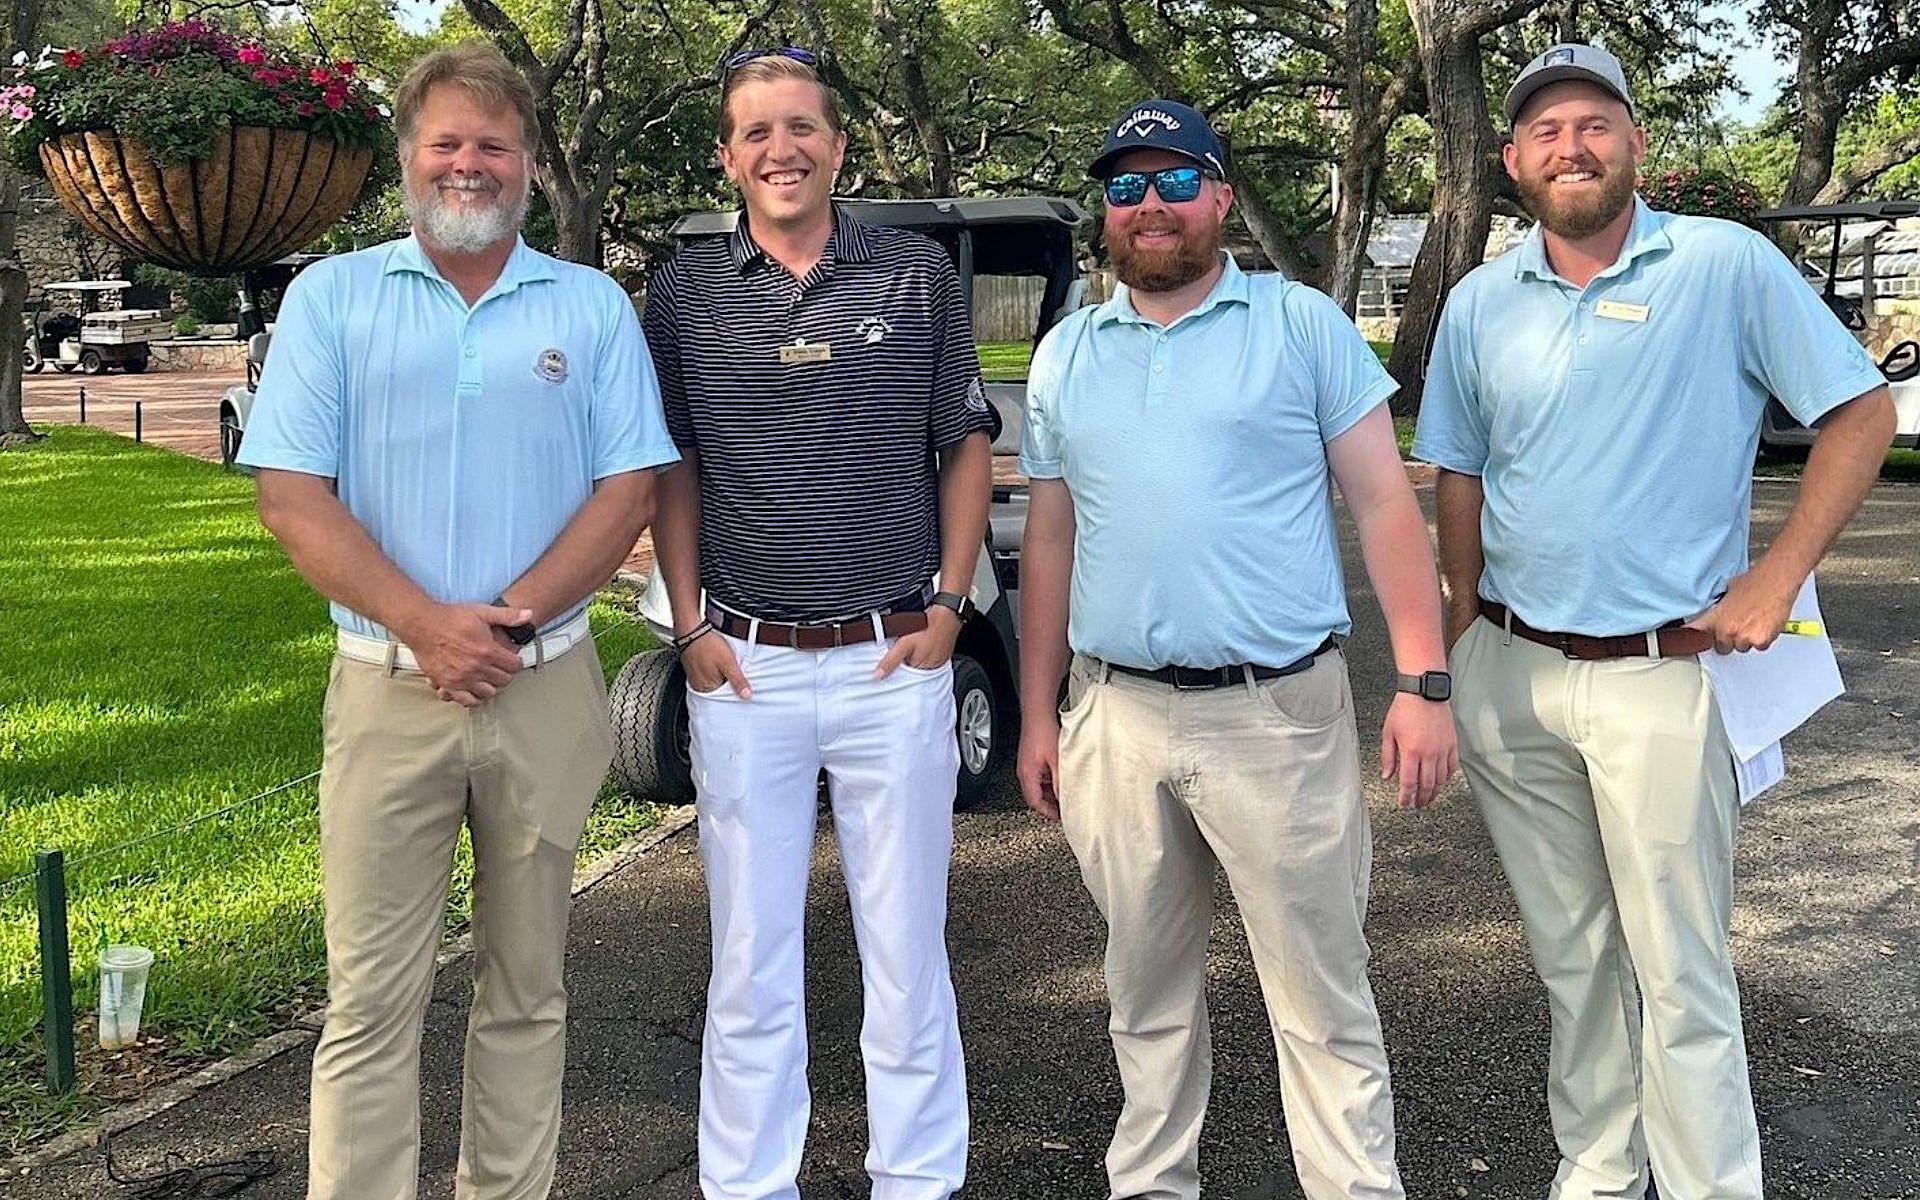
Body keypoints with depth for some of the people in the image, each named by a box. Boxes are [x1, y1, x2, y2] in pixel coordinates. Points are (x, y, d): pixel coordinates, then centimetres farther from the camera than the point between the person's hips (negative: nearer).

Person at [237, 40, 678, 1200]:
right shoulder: (332, 297, 5)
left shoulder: (593, 306, 7)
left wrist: (509, 619, -13)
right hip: (387, 690, -1)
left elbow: (629, 487, 0)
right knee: (371, 1000, 1)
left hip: (548, 691, 1)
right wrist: (427, 626, -15)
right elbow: (294, 497, -3)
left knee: (527, 987, 11)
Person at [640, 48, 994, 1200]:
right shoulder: (684, 290, 4)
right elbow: (676, 469, 9)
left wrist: (948, 605, -2)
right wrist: (691, 628, 1)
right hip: (744, 668, 1)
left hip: (894, 661, -1)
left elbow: (967, 446, 7)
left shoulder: (918, 273, 2)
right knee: (750, 963, 9)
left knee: (908, 953, 9)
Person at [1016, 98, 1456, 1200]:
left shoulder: (1304, 326, 1)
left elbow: (1385, 505, -1)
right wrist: (1037, 716, 12)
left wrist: (1424, 682, -10)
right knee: (1149, 986, 16)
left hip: (1278, 711, -3)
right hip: (1115, 719, 4)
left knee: (1323, 998, 2)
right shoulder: (1067, 355, 12)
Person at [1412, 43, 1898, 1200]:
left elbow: (1863, 412, -2)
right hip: (1511, 674, 4)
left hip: (1661, 677, -4)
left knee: (1681, 975, 0)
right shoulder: (1480, 303, 7)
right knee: (1572, 954, 16)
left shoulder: (1726, 264, -5)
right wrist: (1464, 646, 6)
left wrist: (1776, 579, -10)